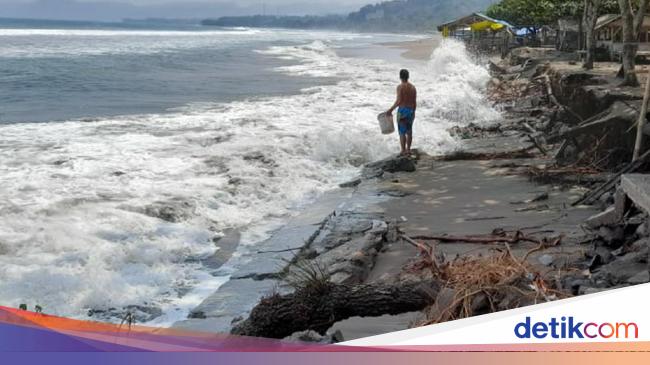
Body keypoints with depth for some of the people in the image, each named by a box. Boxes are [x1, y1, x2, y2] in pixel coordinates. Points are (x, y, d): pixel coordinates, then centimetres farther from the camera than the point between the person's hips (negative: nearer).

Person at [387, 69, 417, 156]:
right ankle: (408, 149, 20)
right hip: (411, 110, 6)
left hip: (402, 110, -6)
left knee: (402, 132, 0)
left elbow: (399, 101, -19)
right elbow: (415, 102, 8)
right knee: (409, 132, 14)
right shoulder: (413, 87, 5)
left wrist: (391, 110, -10)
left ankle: (403, 151, 2)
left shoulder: (400, 87, -12)